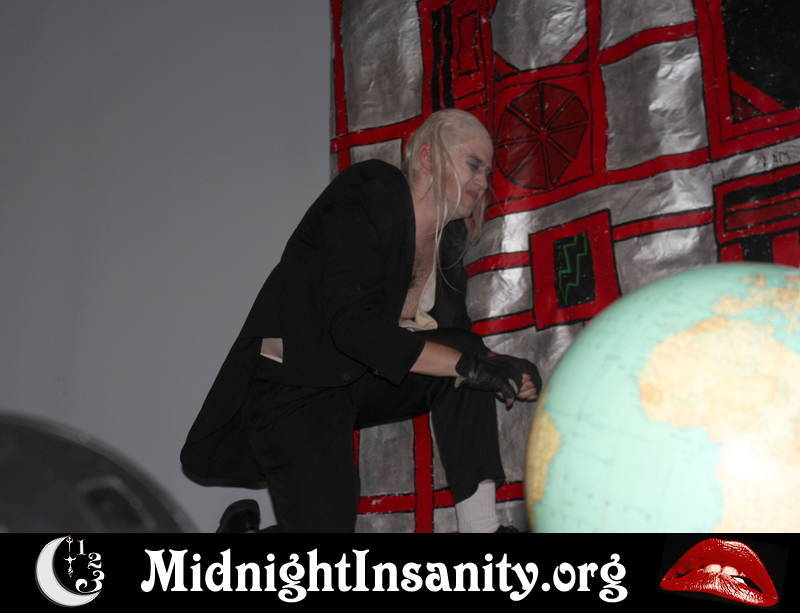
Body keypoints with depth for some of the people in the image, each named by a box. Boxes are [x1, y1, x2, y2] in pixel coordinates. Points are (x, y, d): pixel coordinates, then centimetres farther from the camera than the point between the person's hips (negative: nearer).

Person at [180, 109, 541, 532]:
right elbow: (353, 326, -30)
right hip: (295, 386, -7)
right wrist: (467, 365, -32)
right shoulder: (367, 198, -20)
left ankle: (479, 524, -13)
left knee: (469, 359, -16)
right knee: (328, 522, -19)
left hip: (363, 383, 7)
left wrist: (504, 372, -17)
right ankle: (245, 529, 13)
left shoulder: (449, 239, 3)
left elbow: (455, 338, 4)